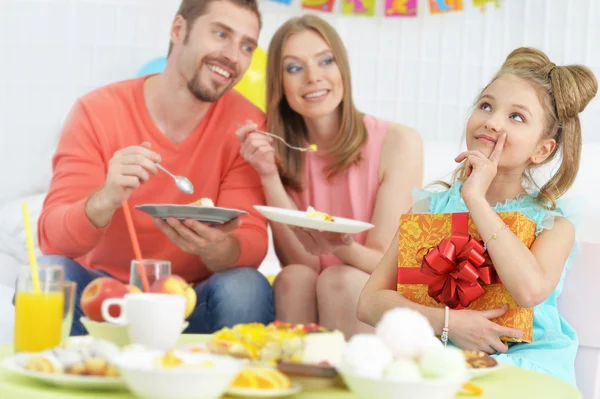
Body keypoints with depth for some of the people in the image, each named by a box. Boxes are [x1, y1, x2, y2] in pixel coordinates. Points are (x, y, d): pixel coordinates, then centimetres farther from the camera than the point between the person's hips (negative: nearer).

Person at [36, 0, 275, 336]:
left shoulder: (247, 126, -7)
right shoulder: (98, 112, -9)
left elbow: (252, 244, -12)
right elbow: (52, 236, -16)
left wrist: (218, 249, -37)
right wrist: (106, 199, -38)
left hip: (193, 303, 0)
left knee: (247, 288, -30)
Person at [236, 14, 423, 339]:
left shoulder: (398, 143, -9)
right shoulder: (279, 150, 0)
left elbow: (387, 264, -13)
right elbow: (301, 266, -7)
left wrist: (341, 246, -35)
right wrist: (269, 177, -19)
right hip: (307, 317, 2)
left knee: (338, 279, -29)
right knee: (293, 278, -27)